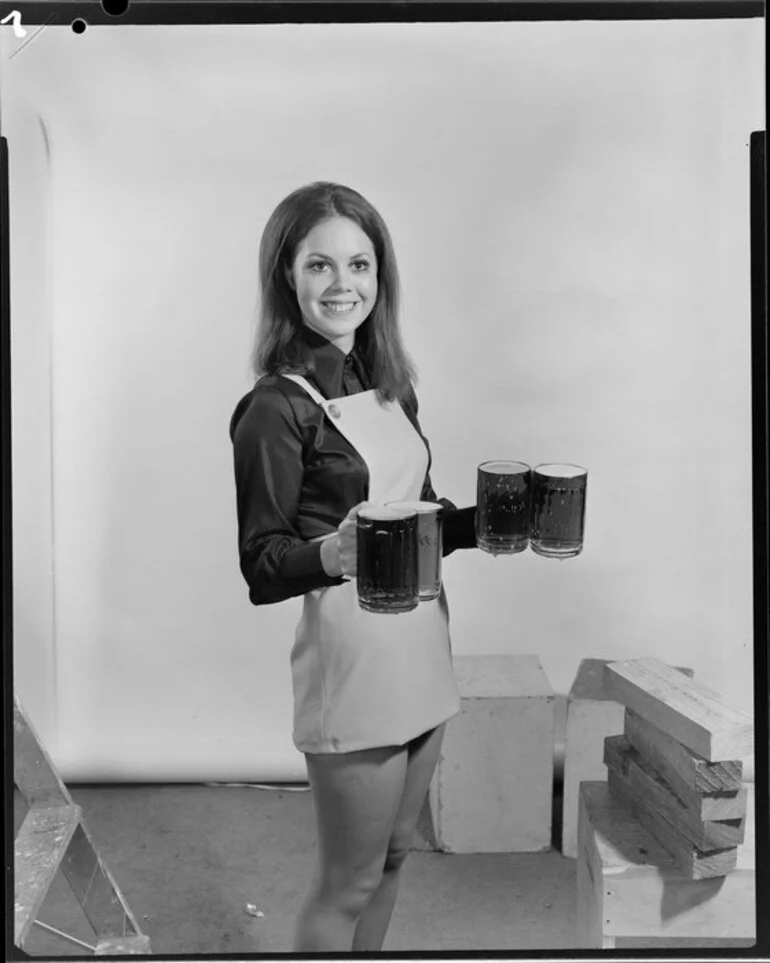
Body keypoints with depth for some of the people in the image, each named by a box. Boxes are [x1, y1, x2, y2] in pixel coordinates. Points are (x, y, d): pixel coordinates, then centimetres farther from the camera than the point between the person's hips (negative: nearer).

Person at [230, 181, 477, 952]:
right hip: (350, 661, -7)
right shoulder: (277, 407, -14)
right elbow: (261, 567, -13)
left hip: (420, 650, 7)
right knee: (347, 884, 8)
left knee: (391, 858, 21)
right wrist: (330, 556, -32)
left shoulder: (388, 386, 7)